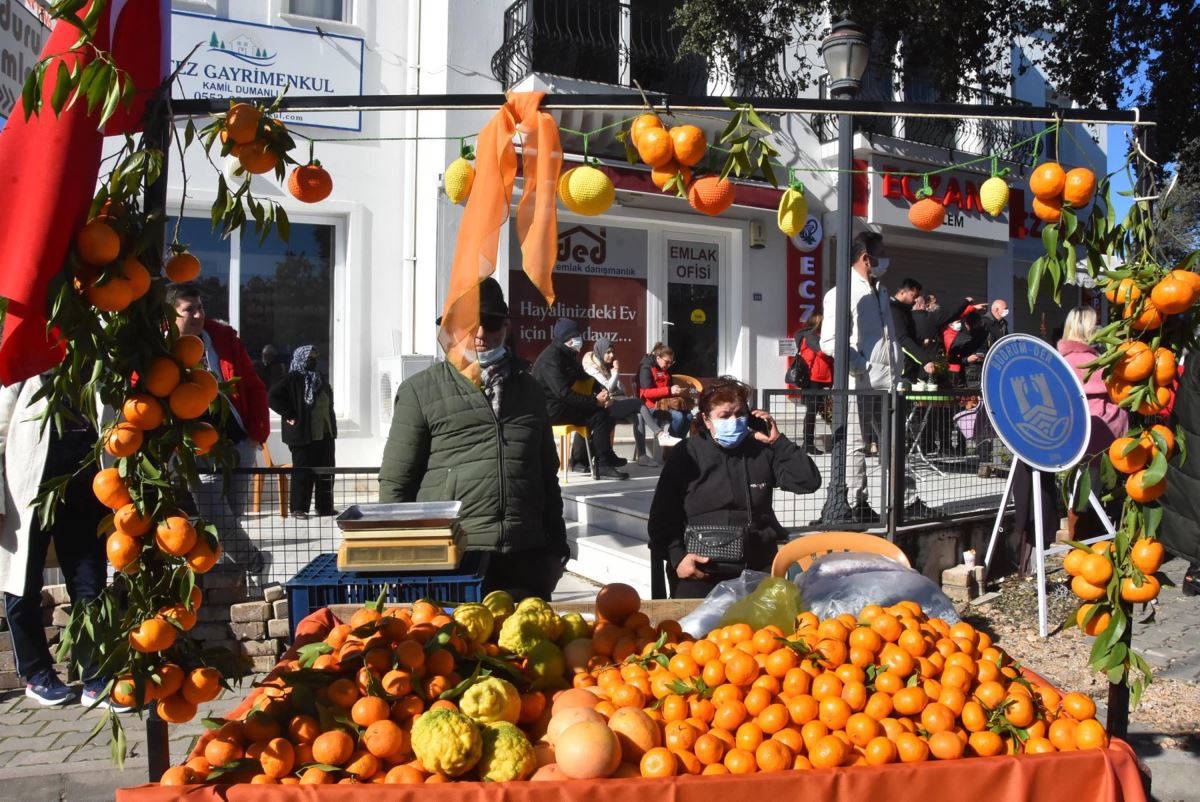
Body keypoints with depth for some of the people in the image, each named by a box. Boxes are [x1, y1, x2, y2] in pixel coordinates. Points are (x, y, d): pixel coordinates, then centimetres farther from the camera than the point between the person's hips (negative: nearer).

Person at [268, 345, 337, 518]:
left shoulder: (320, 378, 16)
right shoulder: (293, 379, -7)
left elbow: (328, 401, 28)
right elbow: (273, 397, -16)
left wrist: (332, 427, 16)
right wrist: (289, 416, -16)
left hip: (325, 433, 7)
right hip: (303, 435, -7)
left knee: (326, 471, 9)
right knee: (303, 472, -3)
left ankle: (325, 506, 18)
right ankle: (298, 507, 6)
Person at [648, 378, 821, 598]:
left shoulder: (762, 451, 7)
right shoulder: (687, 454, 1)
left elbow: (809, 481, 0)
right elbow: (663, 515, 0)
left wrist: (778, 441, -5)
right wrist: (677, 557, -12)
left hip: (757, 565, 2)